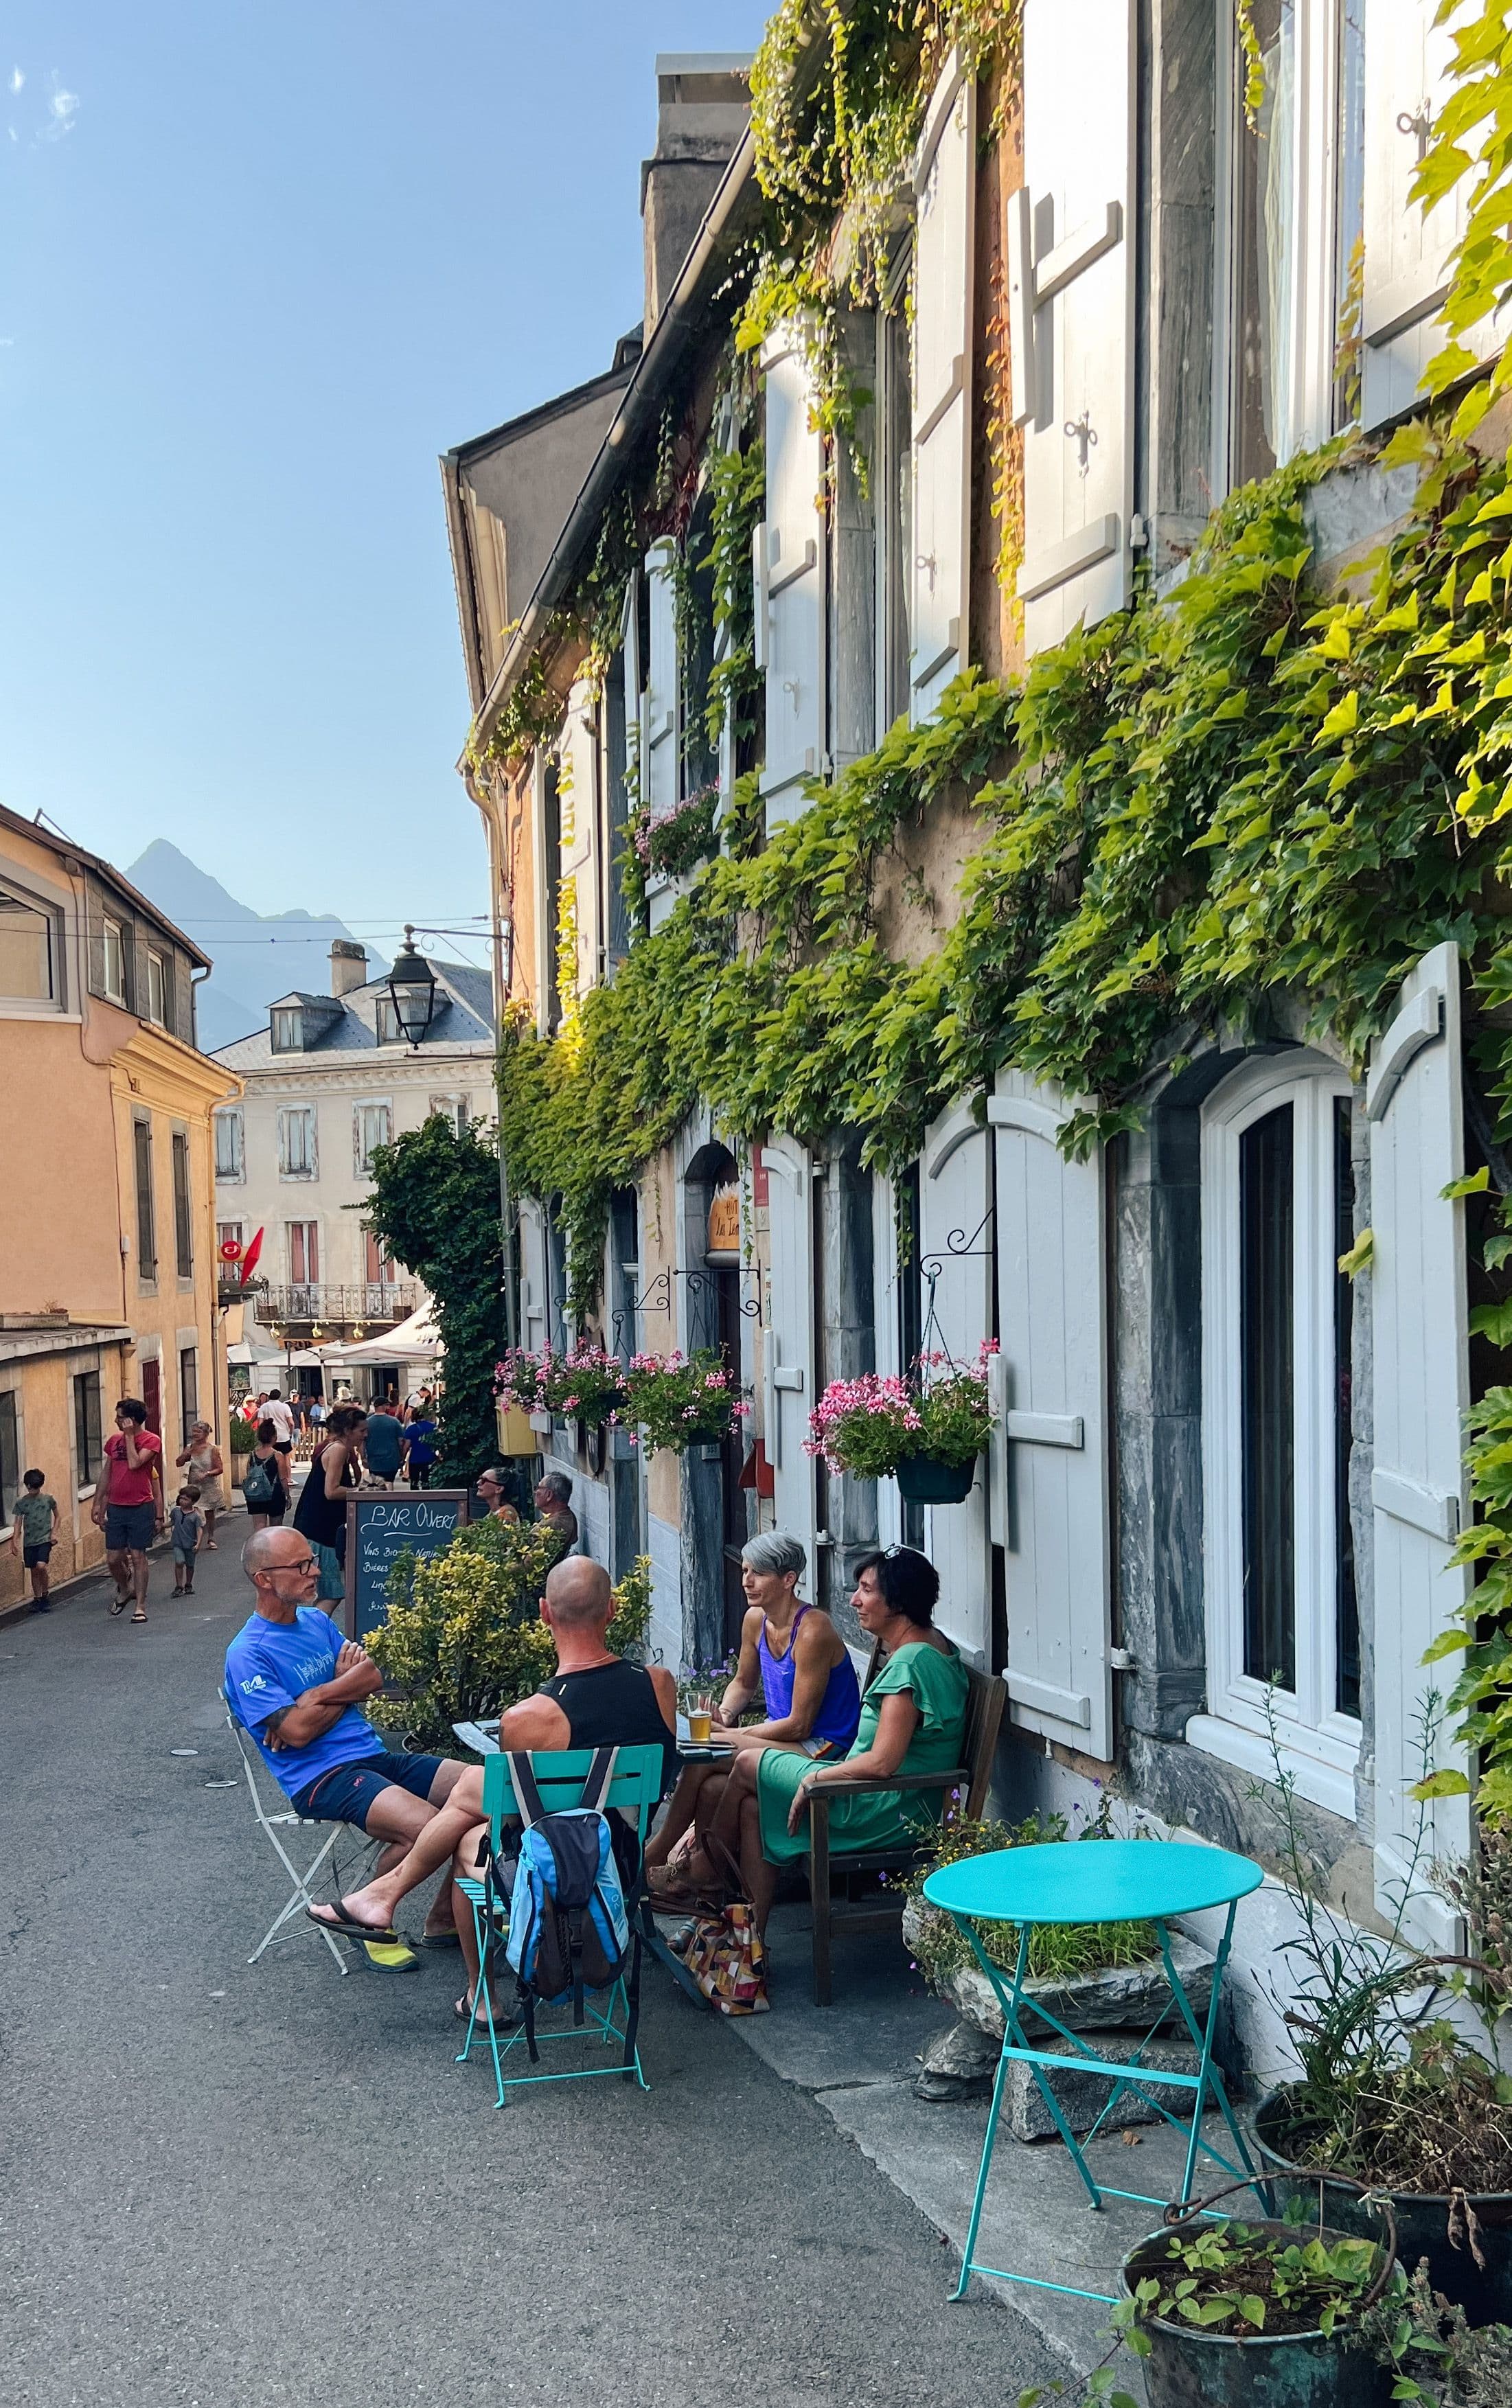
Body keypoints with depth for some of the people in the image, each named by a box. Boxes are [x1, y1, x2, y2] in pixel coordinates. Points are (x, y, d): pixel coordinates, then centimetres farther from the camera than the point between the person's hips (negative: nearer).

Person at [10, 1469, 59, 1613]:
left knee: (41, 1566, -18)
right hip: (29, 1541, 3)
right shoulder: (21, 1503, 1)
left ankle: (45, 1595, 0)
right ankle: (37, 1599, 19)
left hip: (45, 1539, -3)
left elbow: (56, 1517, 11)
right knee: (34, 1571, 7)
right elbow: (18, 1523, 3)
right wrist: (15, 1542, -4)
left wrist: (54, 1532, -1)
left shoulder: (49, 1500, -1)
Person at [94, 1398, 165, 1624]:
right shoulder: (114, 1441, 10)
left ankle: (141, 1606, 4)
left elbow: (134, 1463, -21)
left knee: (138, 1556, -2)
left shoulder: (151, 1440, -6)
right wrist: (97, 1504, 12)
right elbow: (106, 1476, 16)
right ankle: (125, 1590, 33)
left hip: (140, 1508, -5)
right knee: (113, 1558, 5)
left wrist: (129, 1436, -13)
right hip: (115, 1508, 5)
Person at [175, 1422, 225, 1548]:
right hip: (194, 1487, 2)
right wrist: (188, 1452, -11)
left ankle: (211, 1538, 23)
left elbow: (220, 1469, -9)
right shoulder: (189, 1448, 4)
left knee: (209, 1513, 9)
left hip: (209, 1487, -2)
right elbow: (178, 1464, 0)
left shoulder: (212, 1449, -7)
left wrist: (207, 1474, -23)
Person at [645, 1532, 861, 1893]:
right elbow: (744, 1683, 21)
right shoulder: (755, 1619, 4)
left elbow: (799, 1725, -19)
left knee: (704, 1754, -22)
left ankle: (656, 1855, -8)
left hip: (822, 1747, -8)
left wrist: (733, 1734, -16)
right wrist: (725, 1714, 0)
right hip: (781, 1734, 8)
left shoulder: (812, 1631, -20)